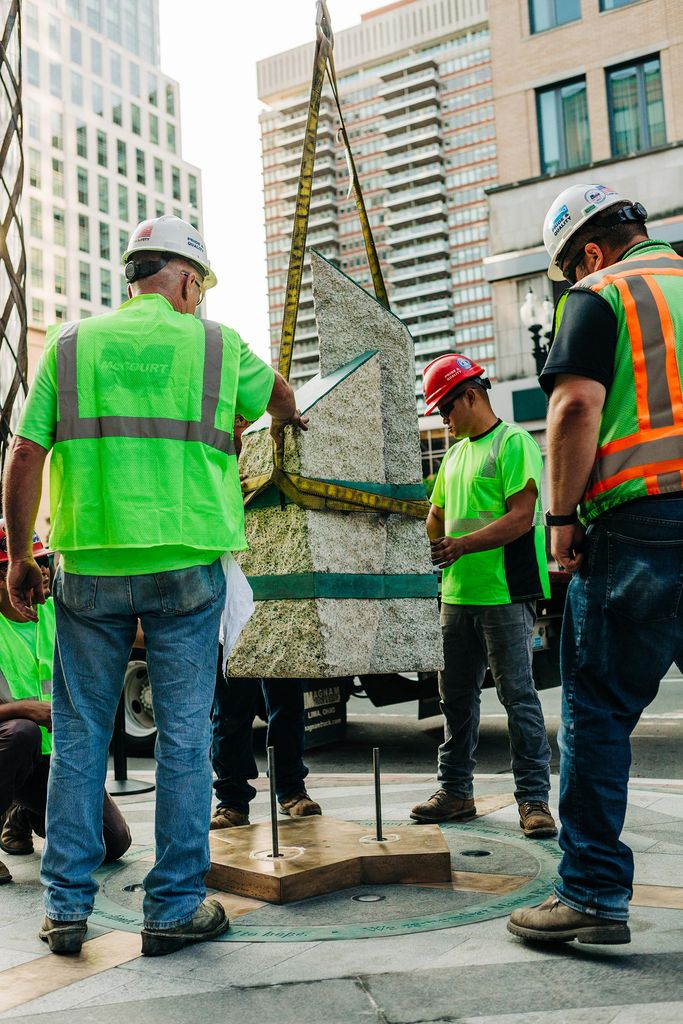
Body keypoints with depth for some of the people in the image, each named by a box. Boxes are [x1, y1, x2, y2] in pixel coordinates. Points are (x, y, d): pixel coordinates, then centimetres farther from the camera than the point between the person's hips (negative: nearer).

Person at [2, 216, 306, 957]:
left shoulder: (70, 343, 8)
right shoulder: (216, 344, 8)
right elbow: (277, 396, 29)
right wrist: (285, 421, 52)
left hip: (89, 564, 1)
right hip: (186, 564, -1)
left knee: (79, 735, 11)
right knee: (184, 736, 6)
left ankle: (67, 906, 17)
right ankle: (175, 907, 14)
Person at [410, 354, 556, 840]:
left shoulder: (513, 443, -6)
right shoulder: (456, 454, 19)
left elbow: (522, 517, -16)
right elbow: (437, 516, 25)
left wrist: (462, 545, -20)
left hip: (505, 594, -8)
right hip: (458, 594, 8)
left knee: (518, 697, -3)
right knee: (457, 698, 12)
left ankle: (534, 799, 5)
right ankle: (456, 792, 22)